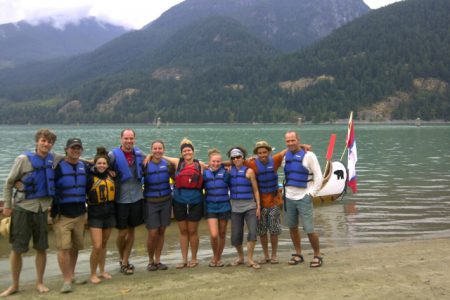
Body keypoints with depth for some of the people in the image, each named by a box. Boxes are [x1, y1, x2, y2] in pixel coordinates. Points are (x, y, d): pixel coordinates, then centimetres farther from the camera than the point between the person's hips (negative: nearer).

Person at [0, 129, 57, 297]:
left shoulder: (53, 159, 1)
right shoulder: (23, 159, -8)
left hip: (42, 209, 3)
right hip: (23, 209, -3)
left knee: (42, 248, 8)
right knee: (17, 248, 4)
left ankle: (39, 283, 23)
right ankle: (14, 285, 20)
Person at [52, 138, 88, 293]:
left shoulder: (84, 166, 9)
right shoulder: (58, 167, -8)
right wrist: (54, 209, -13)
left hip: (79, 213, 5)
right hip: (62, 214, -5)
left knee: (75, 247, 12)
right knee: (63, 248, -8)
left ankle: (71, 275, 27)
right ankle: (67, 281, 0)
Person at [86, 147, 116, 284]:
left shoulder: (111, 175, 4)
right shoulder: (90, 176, -10)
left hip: (109, 214, 4)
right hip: (95, 216, -4)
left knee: (104, 245, 14)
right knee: (97, 246, -8)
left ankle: (102, 271, 27)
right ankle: (93, 274, 9)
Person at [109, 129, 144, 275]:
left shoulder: (139, 153, 5)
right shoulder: (113, 155, -9)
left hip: (136, 197, 4)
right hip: (121, 199, -4)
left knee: (131, 230, 10)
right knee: (122, 232, 2)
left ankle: (125, 261, 24)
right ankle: (122, 258, 27)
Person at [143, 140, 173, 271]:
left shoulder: (168, 164, 0)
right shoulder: (146, 165, -9)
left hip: (165, 201, 3)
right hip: (151, 202, -3)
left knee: (161, 231, 8)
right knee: (153, 233, -4)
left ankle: (157, 260, 21)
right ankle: (150, 261, 17)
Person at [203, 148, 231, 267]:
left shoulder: (225, 173, -2)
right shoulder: (205, 173, 1)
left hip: (224, 207, 0)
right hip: (211, 207, 0)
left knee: (222, 234, 10)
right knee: (214, 235, -11)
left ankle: (218, 258, 28)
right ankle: (214, 256, 15)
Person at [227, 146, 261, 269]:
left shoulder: (249, 171, -1)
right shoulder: (229, 170, 5)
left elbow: (255, 190, -1)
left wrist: (258, 206, -4)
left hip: (250, 206, -2)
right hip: (235, 207, 2)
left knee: (253, 232, -14)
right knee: (236, 236, 4)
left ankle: (250, 259, 1)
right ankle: (240, 257, 28)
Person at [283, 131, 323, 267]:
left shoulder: (308, 155, -7)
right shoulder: (286, 156, 8)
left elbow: (318, 177, -7)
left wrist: (311, 194, -11)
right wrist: (284, 191, 12)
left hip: (303, 198, -5)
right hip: (289, 198, 5)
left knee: (309, 229, -5)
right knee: (292, 227, 12)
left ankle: (317, 256, 13)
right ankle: (298, 254, 27)